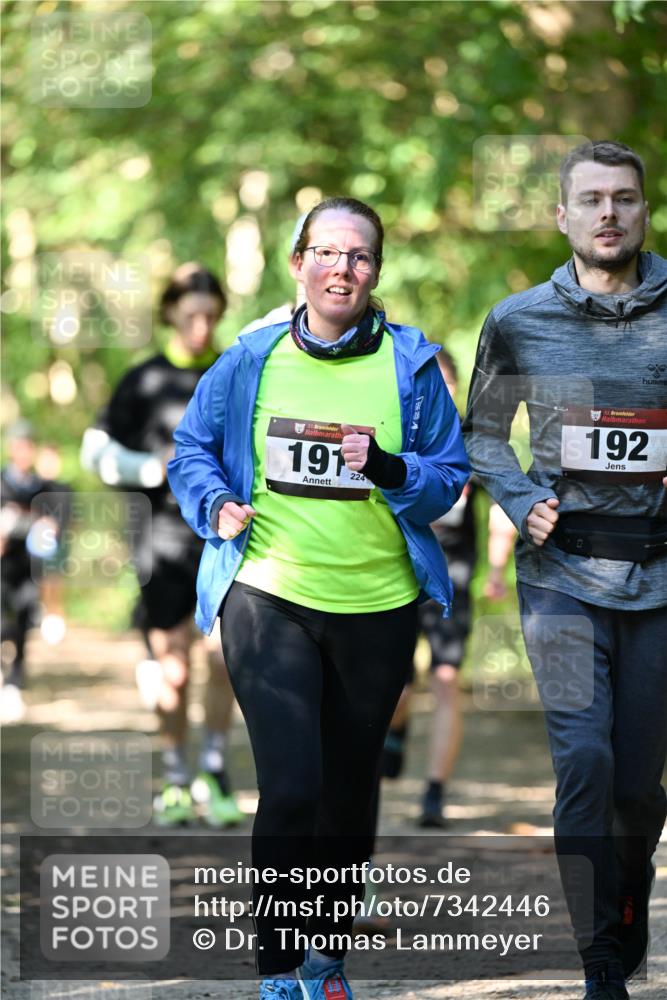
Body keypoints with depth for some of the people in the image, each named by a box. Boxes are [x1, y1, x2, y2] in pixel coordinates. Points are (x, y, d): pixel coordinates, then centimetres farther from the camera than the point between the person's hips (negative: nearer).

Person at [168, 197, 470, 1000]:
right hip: (269, 599, -2)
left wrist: (389, 469, -19)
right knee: (290, 790, -14)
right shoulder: (252, 360, -1)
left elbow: (451, 477, 1)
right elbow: (191, 449, 10)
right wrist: (216, 505, -10)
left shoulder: (411, 364, -1)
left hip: (379, 608, 2)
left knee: (348, 789, 16)